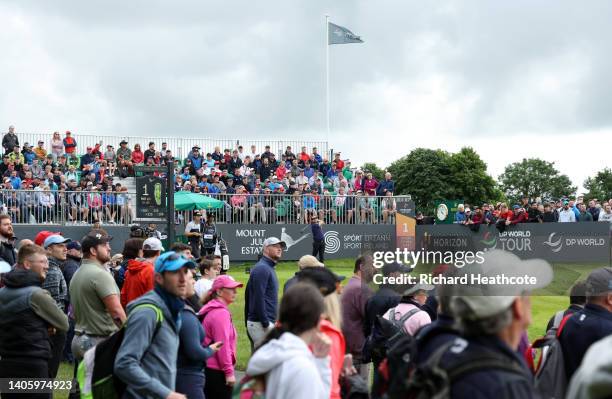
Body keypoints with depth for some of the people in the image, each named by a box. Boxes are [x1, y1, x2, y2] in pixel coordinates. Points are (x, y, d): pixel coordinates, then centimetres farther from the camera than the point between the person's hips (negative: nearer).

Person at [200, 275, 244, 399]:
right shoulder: (221, 313, -16)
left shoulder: (211, 310, 14)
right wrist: (229, 372, -20)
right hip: (218, 371, -10)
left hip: (208, 368, 10)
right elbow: (223, 345, -21)